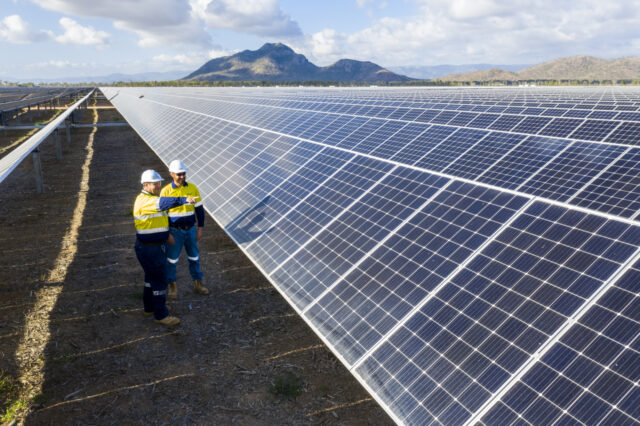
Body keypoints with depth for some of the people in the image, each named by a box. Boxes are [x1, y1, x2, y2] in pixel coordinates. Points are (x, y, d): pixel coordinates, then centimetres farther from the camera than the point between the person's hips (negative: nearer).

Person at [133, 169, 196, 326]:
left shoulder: (152, 198, 10)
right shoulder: (144, 200, -23)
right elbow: (163, 203, -43)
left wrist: (166, 234, 19)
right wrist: (184, 200, -54)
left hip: (156, 246, 10)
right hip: (149, 249, -10)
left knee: (151, 277, 22)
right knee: (159, 280, -1)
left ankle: (149, 308, 39)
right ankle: (161, 315, 12)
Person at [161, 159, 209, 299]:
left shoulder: (192, 188, -4)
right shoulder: (166, 191, -10)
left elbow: (199, 209, 3)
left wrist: (200, 228, 0)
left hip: (191, 229, 2)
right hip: (175, 231, -2)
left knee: (194, 257, 14)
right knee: (172, 259, 9)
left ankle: (197, 284, 29)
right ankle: (172, 286, 27)